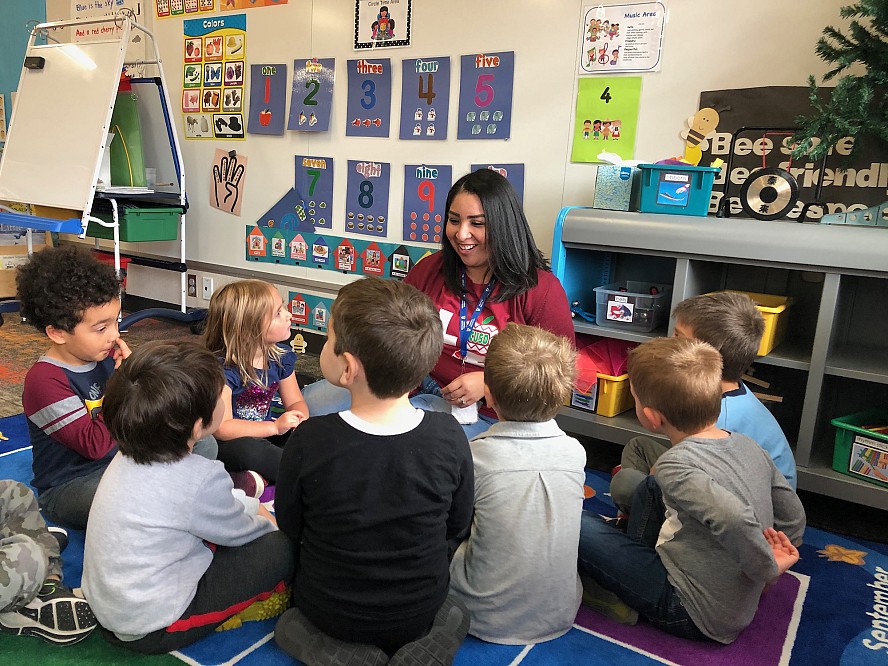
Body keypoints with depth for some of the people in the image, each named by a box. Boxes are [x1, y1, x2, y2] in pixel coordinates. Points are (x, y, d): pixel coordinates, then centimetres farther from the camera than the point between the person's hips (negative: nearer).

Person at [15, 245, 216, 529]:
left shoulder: (106, 354, -2)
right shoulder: (45, 380, -21)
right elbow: (94, 445, -26)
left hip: (120, 459, 7)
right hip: (69, 485, -7)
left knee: (203, 443, -1)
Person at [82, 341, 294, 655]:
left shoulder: (131, 455, -4)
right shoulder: (201, 478, -28)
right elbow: (238, 532, -8)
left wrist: (252, 506, 20)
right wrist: (267, 520, 12)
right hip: (151, 630, -8)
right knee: (282, 547, -7)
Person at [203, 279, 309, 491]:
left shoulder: (281, 356, -2)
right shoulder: (223, 369, -23)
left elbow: (295, 402, 7)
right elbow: (221, 428, -27)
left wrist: (300, 418, -19)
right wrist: (275, 426, -35)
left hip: (264, 435, 7)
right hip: (229, 443, -7)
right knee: (248, 449, -39)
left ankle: (260, 478, -27)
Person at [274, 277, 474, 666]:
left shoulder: (309, 441, -27)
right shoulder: (449, 436, -23)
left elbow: (289, 526, -9)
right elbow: (457, 526, -6)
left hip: (328, 613, 0)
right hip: (420, 612, 1)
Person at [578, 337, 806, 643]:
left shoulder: (676, 465, -25)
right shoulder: (748, 446, -2)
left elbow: (735, 520, -39)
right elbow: (793, 517, 7)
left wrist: (767, 569, -22)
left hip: (694, 616, -8)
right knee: (652, 488, 17)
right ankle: (632, 566, 19)